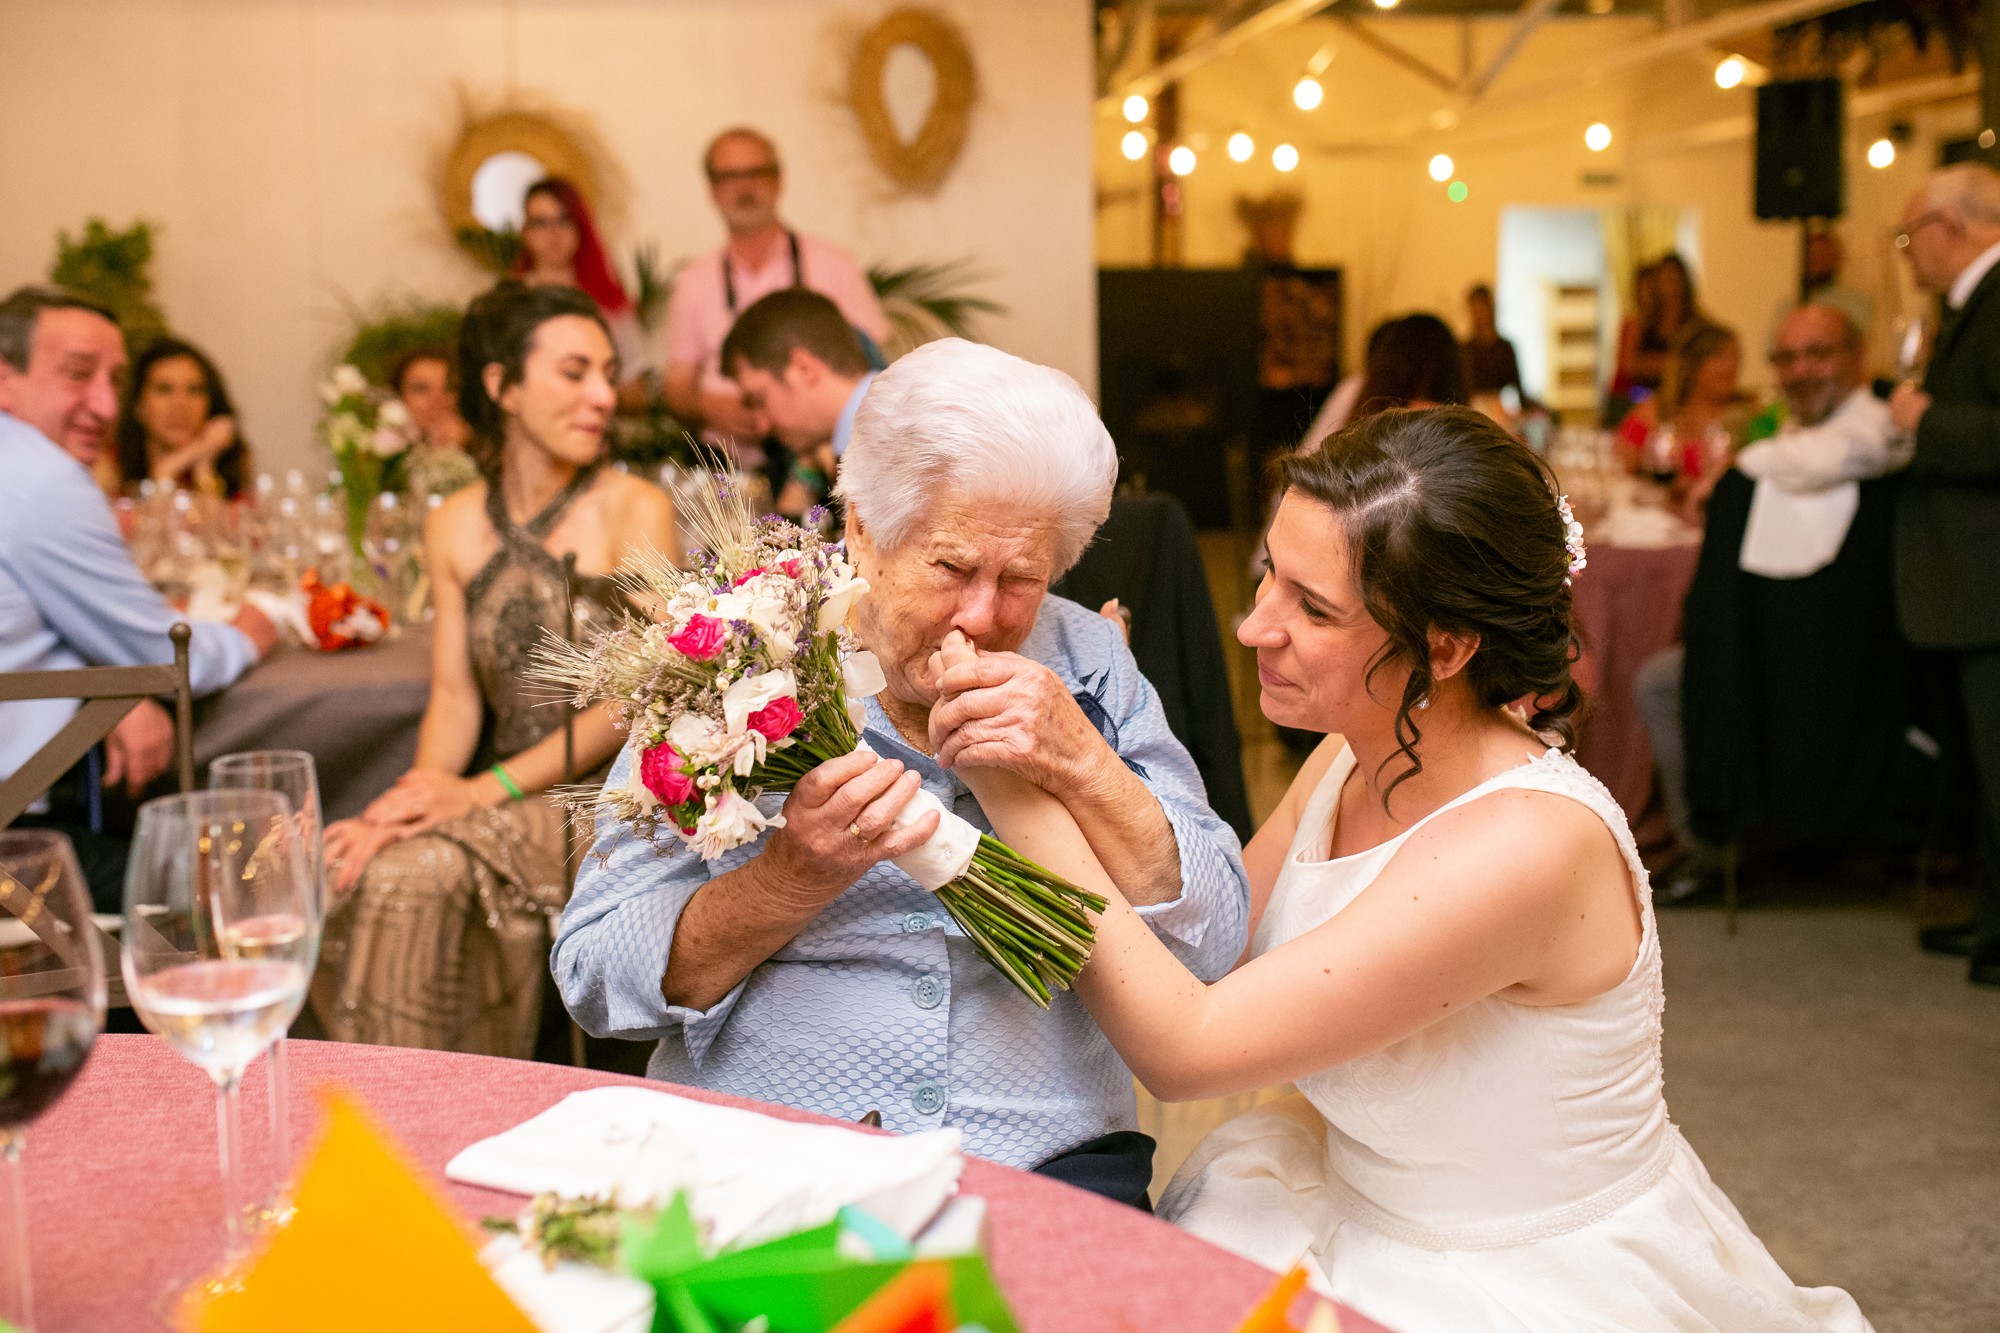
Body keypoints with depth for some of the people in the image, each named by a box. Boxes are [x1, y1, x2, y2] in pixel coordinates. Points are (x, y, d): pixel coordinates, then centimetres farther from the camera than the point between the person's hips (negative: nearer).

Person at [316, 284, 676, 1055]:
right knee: (344, 870, -23)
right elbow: (455, 694, 8)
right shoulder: (456, 528, 11)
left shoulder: (636, 511, -4)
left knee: (422, 871, -29)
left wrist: (485, 791, -17)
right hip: (508, 801, 4)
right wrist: (429, 787, -15)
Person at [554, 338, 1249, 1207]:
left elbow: (1210, 944, 5)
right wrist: (794, 877, -16)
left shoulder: (1087, 662, 10)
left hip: (1045, 1161, 2)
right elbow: (594, 980, 0)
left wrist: (1083, 766, -9)